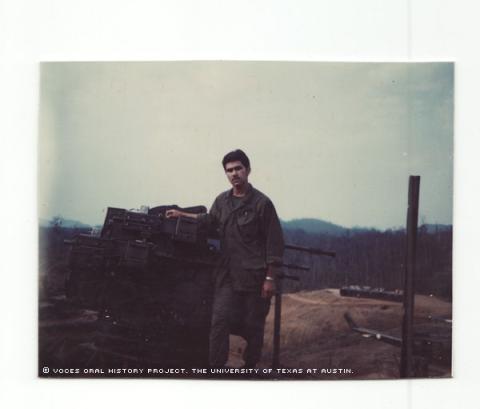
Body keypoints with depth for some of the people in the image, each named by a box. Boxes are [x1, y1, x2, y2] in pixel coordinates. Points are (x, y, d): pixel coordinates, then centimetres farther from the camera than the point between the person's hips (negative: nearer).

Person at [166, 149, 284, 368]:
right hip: (228, 275, 4)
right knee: (220, 320, -5)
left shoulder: (261, 203, -7)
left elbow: (274, 243, -8)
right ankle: (216, 367, 2)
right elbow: (210, 220, 32)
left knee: (253, 325, 6)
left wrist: (270, 278, -11)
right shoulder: (222, 200, 9)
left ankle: (250, 365, 24)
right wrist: (182, 214, 26)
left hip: (255, 276, -4)